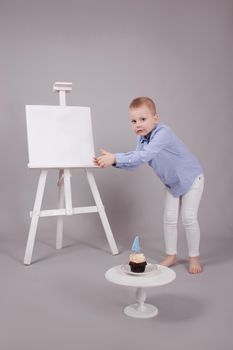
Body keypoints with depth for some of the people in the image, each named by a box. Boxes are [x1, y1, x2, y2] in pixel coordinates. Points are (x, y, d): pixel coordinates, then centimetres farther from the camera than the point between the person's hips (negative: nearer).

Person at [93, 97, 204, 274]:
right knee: (169, 218, 7)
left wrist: (115, 158, -48)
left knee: (189, 217, -7)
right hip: (172, 182, 7)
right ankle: (171, 255, 20)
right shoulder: (142, 138, -7)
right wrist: (113, 160, -25)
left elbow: (143, 156, -45)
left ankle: (194, 257, 10)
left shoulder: (163, 132, -34)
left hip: (191, 177, -7)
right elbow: (135, 160, -11)